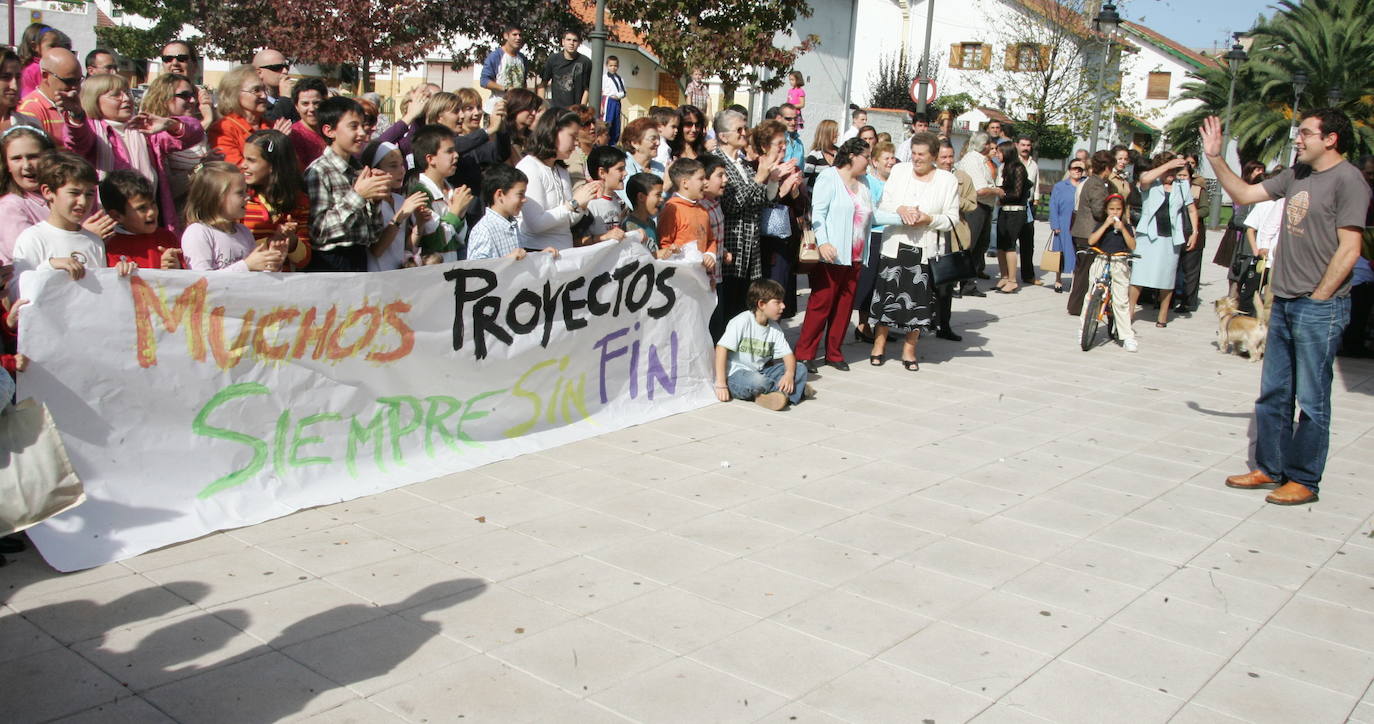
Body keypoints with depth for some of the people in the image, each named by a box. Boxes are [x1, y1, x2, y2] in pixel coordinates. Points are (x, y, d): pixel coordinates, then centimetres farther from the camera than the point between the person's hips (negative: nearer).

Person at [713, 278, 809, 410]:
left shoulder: (775, 328, 5)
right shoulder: (742, 321, -15)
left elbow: (788, 354, 4)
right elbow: (721, 348, -19)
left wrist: (789, 374, -20)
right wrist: (721, 384, -23)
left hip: (760, 372, 7)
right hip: (736, 374, -7)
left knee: (801, 370, -7)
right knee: (757, 381, -39)